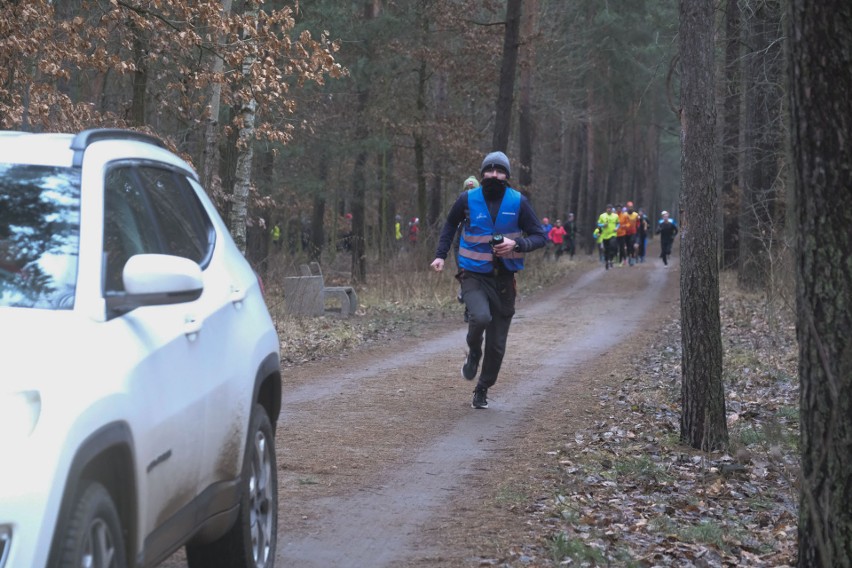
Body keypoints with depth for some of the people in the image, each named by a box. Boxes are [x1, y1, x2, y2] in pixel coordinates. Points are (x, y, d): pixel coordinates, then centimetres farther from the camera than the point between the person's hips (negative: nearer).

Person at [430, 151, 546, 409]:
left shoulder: (518, 202, -4)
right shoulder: (467, 199, -3)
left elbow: (540, 236, 0)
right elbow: (450, 224, 17)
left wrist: (516, 244, -19)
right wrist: (441, 255, 6)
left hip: (504, 279, 2)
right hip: (474, 276, -1)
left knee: (497, 344, 6)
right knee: (481, 317, -32)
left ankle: (482, 390, 28)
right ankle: (474, 353, 2)